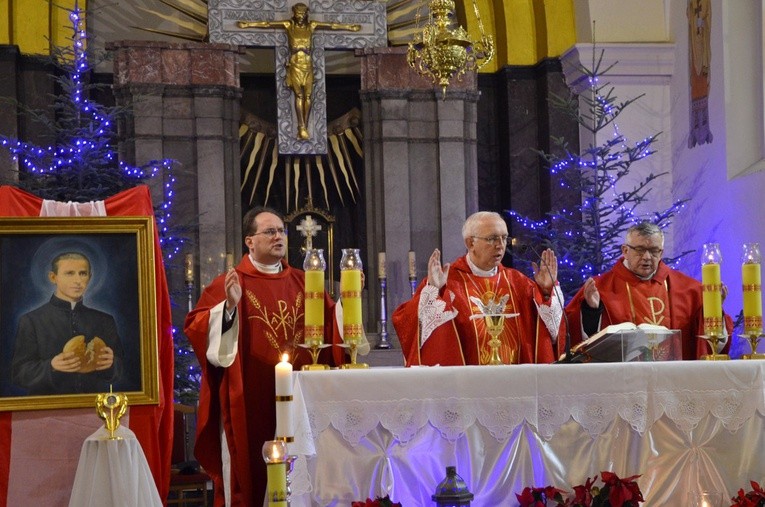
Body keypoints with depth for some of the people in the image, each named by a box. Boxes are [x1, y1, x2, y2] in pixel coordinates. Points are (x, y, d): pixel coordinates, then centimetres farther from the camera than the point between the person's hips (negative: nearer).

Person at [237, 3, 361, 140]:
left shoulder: (312, 25, 7)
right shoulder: (288, 24, 3)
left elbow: (333, 26, 7)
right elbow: (267, 24, -3)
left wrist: (350, 27, 5)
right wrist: (247, 24, -9)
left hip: (308, 64, 2)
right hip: (295, 64, -2)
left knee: (307, 95, -1)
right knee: (298, 95, -8)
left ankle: (304, 128, 3)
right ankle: (301, 128, -11)